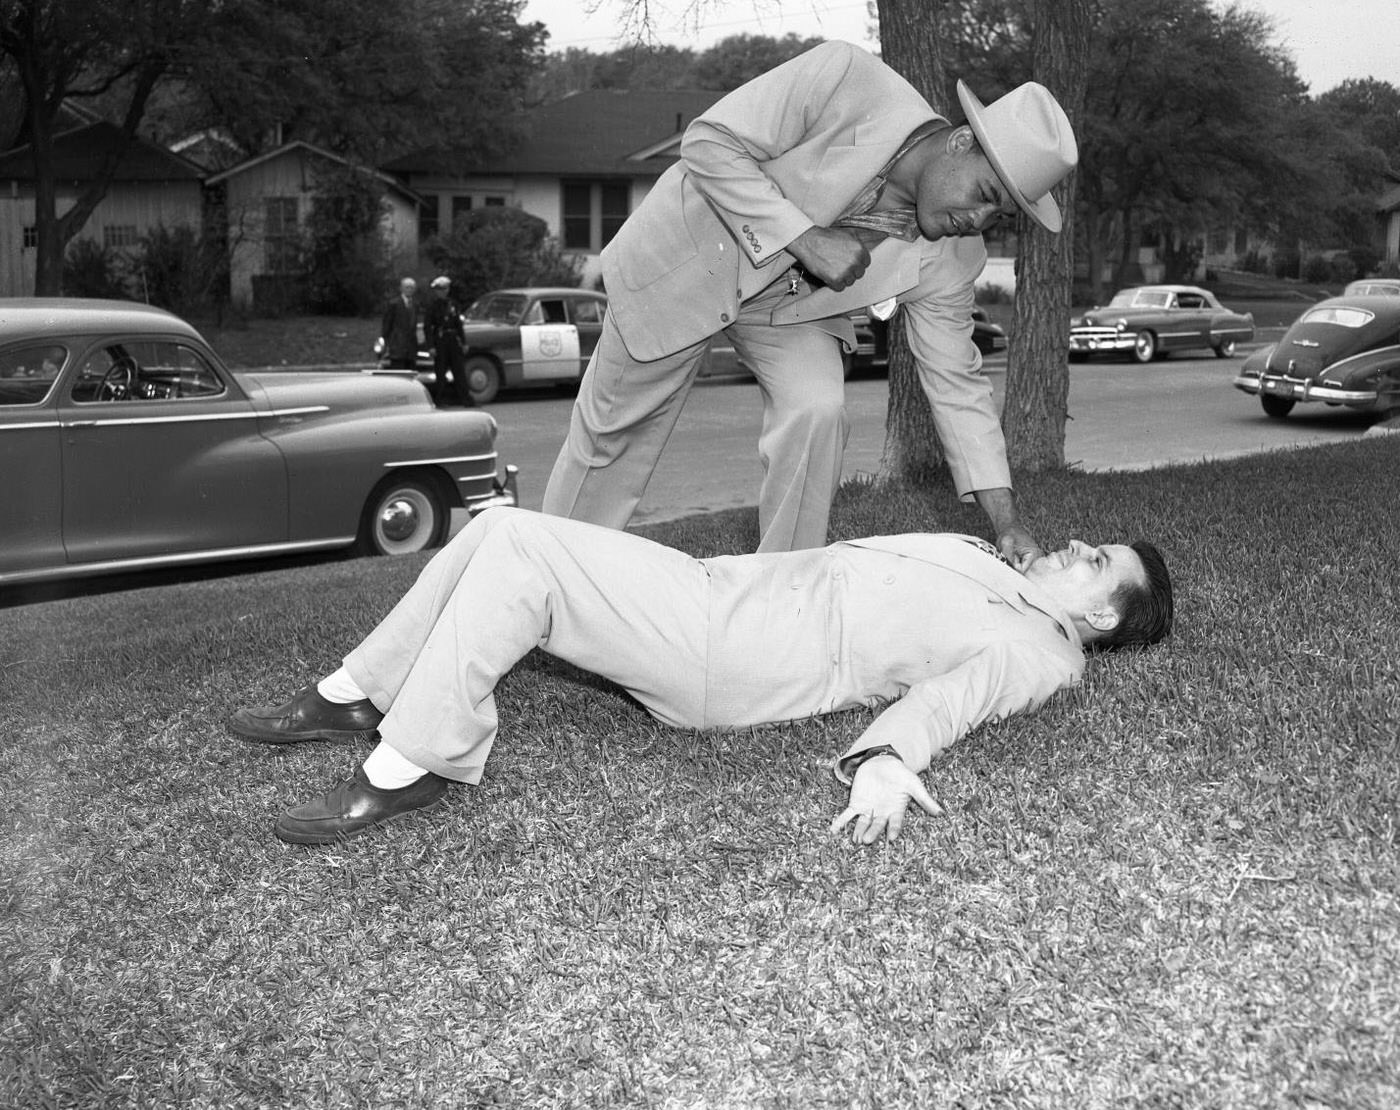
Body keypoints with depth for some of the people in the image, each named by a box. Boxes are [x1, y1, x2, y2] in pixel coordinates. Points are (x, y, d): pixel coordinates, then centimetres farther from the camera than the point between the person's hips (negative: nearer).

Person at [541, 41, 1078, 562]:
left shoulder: (949, 260, -19)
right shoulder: (846, 81, -32)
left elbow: (956, 383, -12)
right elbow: (708, 145, -29)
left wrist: (1007, 521, -20)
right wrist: (806, 240, -38)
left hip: (790, 307, 3)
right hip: (688, 253, -3)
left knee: (816, 412, -22)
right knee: (613, 431, 6)